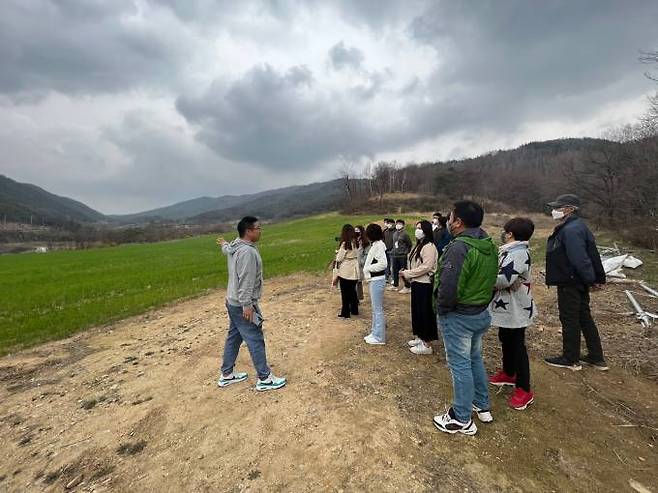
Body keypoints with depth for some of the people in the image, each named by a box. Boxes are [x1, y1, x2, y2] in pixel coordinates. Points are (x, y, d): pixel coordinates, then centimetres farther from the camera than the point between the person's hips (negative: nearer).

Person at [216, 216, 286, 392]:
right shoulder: (247, 252, -24)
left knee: (233, 337, 19)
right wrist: (247, 305, -26)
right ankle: (265, 379, 8)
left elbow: (226, 250, 33)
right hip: (242, 305, -10)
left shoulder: (234, 246, 7)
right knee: (255, 340, -2)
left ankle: (226, 374, 31)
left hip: (233, 302, 10)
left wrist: (223, 243, 55)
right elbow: (245, 281, -28)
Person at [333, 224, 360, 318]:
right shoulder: (355, 243, 2)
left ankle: (345, 313, 13)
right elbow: (357, 257, 8)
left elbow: (339, 259, -13)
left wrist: (337, 253, 5)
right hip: (354, 271, 6)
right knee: (353, 291, 18)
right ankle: (354, 310, 28)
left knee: (345, 293, 5)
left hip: (345, 272, -6)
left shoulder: (345, 244, -16)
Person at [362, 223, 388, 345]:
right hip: (373, 280, 10)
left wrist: (367, 268, -14)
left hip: (377, 280, -10)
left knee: (378, 309, -1)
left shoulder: (378, 245, -18)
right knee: (375, 308, 18)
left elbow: (383, 264, -23)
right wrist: (367, 272, 2)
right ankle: (375, 332, 31)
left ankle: (379, 337, 10)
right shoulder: (375, 244, 10)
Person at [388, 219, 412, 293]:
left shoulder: (405, 234, -8)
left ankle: (407, 287, 7)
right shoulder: (394, 234, 10)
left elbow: (409, 245, -3)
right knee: (395, 271, 14)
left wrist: (406, 252, -7)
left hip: (402, 256, -6)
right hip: (394, 255, 7)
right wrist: (393, 251, 12)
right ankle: (395, 285, 27)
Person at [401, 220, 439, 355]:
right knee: (417, 311, 16)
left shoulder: (429, 246, -15)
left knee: (425, 313, -1)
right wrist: (406, 273, 0)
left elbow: (426, 267, -22)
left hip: (425, 284, -9)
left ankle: (426, 345, 9)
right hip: (417, 283, 9)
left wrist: (407, 273, -16)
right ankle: (419, 338, 30)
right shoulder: (418, 245, 15)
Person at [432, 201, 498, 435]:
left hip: (458, 317, -9)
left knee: (460, 365, 5)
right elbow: (491, 280, 10)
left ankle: (462, 420, 21)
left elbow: (448, 287, -29)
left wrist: (441, 309, -12)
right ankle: (482, 406, 41)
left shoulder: (459, 247, -26)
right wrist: (481, 301, 13)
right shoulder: (490, 246, 3)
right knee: (475, 358, 24)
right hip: (481, 313, 9)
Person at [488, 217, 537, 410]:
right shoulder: (510, 251, 10)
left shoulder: (519, 253, -24)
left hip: (516, 309, -10)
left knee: (517, 346, 0)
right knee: (506, 340, 22)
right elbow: (500, 273, 14)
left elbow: (504, 280, -32)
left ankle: (524, 390, 12)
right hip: (506, 307, 10)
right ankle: (508, 373, 41)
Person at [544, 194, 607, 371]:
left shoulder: (571, 230, -21)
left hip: (570, 284, -10)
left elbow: (580, 258, -26)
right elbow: (592, 254, 13)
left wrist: (591, 279, -16)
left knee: (569, 320, 2)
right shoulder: (576, 226, 10)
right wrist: (598, 278, 14)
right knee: (585, 318, 17)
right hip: (579, 282, 10)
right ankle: (596, 358, 29)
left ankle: (571, 359, 16)